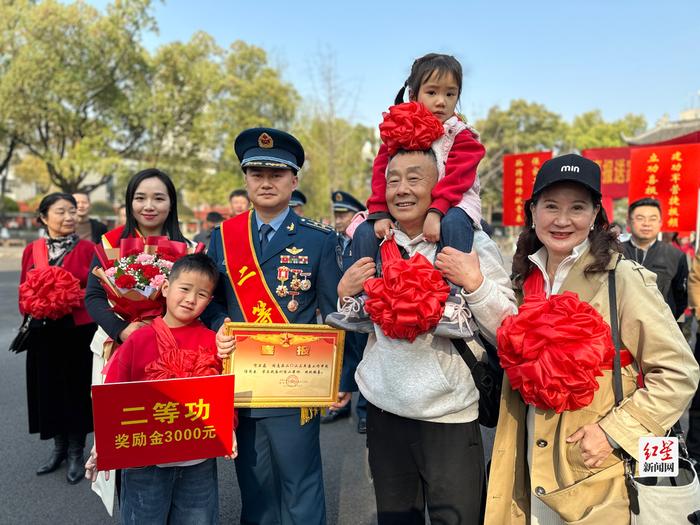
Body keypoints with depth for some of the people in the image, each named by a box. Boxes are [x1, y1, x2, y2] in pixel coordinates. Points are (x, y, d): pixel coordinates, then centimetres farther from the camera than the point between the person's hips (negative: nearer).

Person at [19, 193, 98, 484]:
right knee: (49, 389, 12)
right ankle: (59, 447, 31)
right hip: (44, 332, 3)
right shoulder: (32, 250, 5)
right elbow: (24, 292, 10)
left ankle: (76, 452, 22)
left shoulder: (87, 248, -4)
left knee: (77, 388, 6)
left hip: (79, 330, -3)